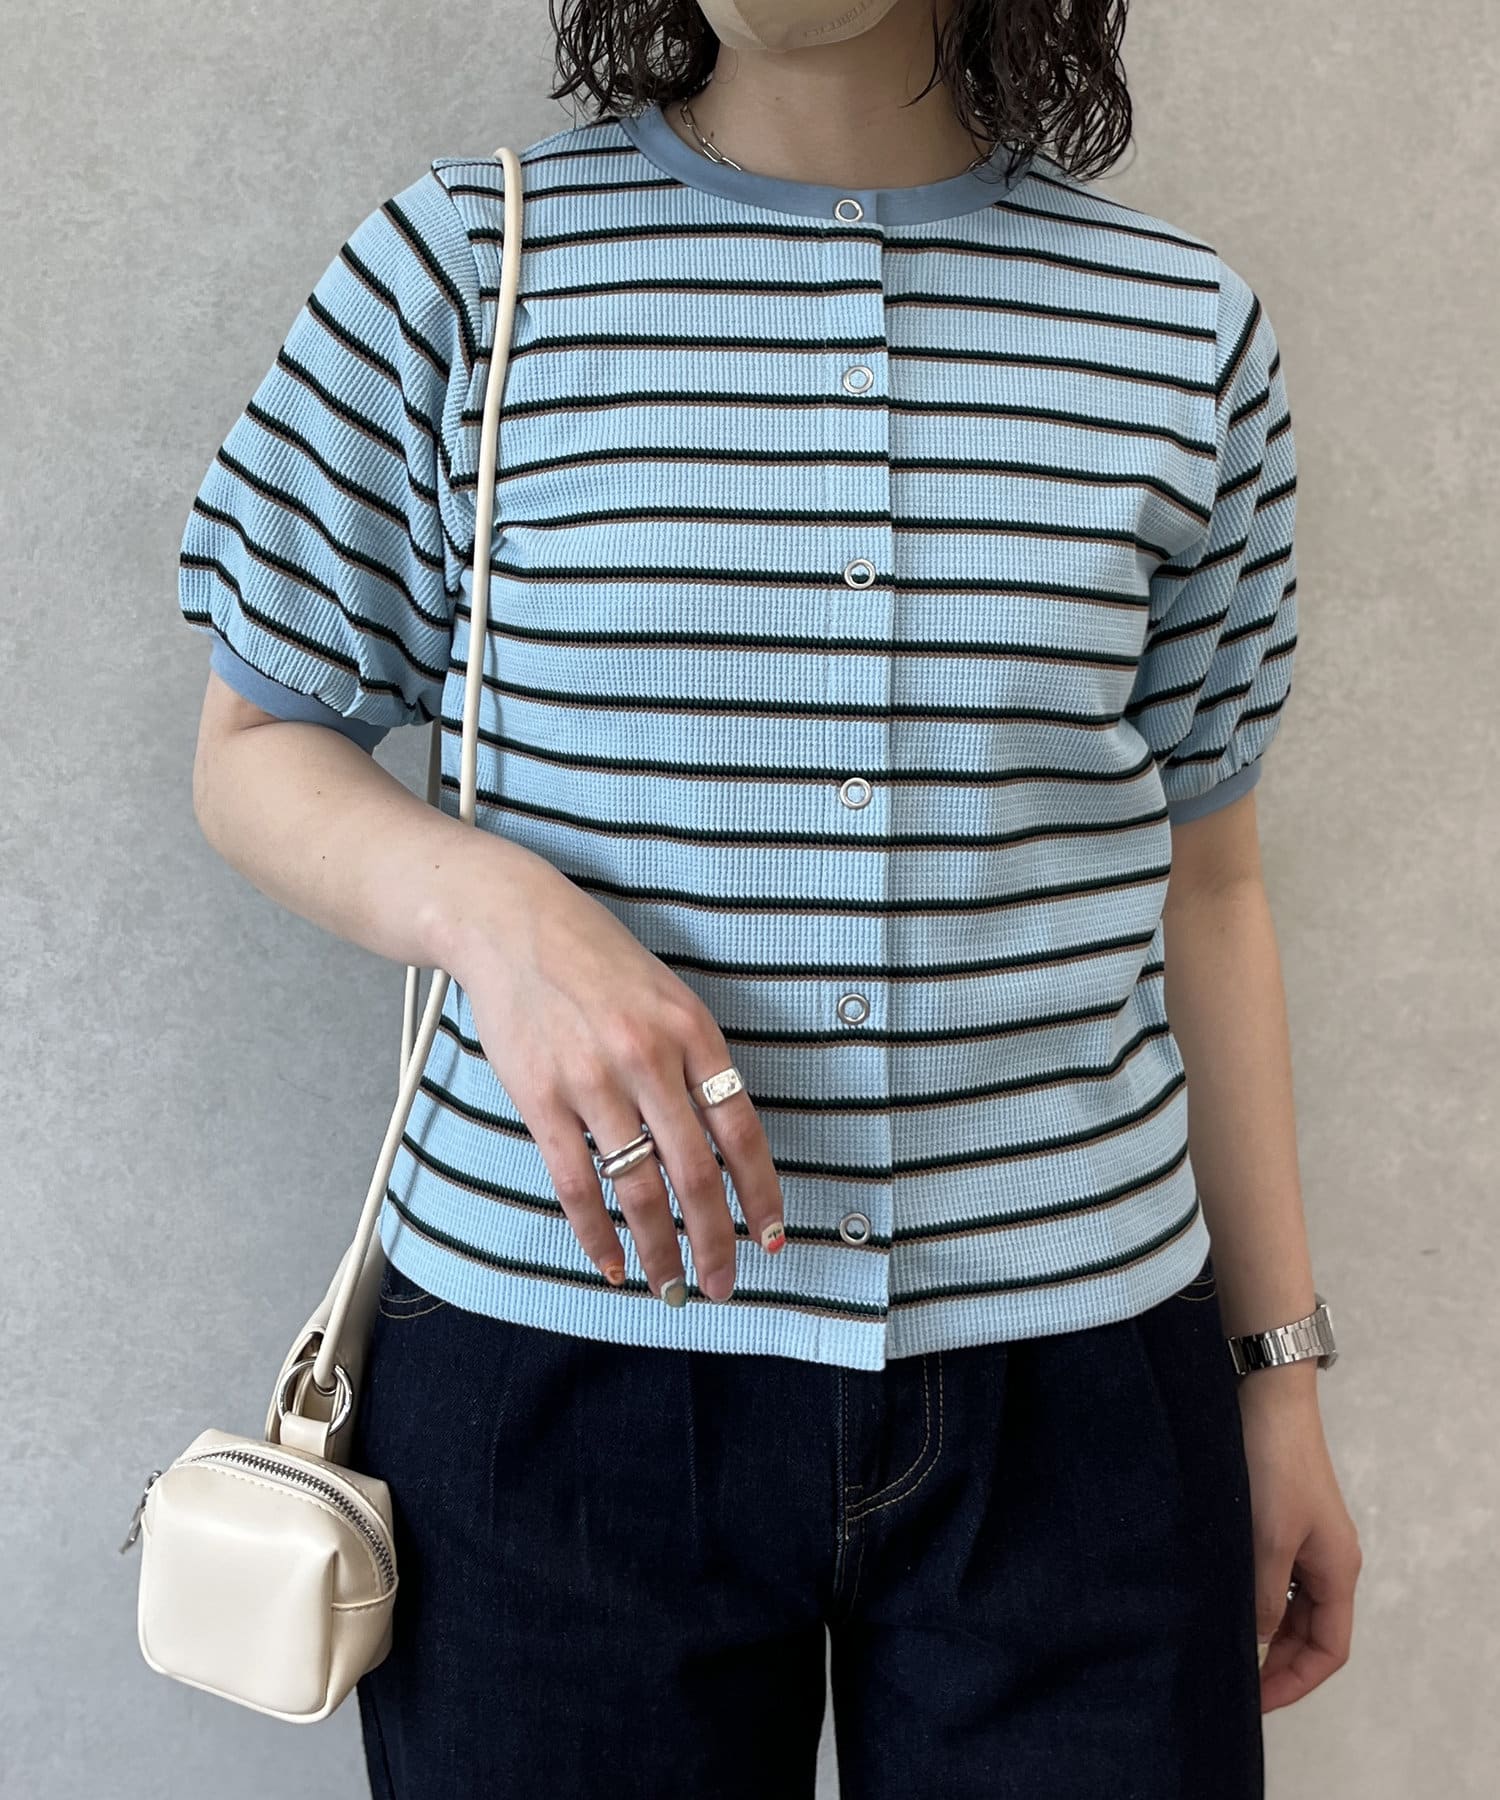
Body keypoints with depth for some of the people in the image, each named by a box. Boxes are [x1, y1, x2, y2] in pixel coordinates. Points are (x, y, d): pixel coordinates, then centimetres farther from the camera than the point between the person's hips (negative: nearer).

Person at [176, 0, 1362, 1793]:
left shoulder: (1185, 328, 4)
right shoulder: (460, 264, -1)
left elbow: (1201, 884, 9)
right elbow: (252, 749, 5)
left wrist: (1280, 1370, 11)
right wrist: (493, 907, -17)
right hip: (557, 1362, -1)